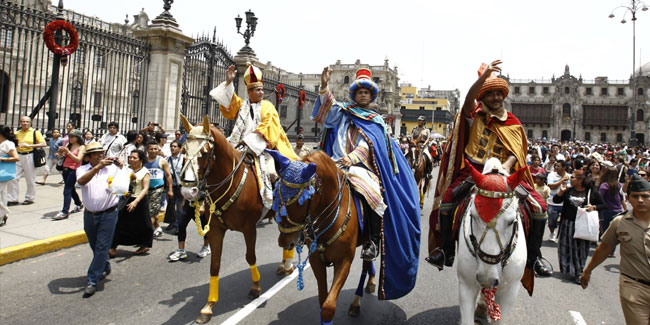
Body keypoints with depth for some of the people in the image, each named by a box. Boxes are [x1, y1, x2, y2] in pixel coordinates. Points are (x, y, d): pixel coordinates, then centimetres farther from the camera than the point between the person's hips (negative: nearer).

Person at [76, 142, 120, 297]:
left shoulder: (112, 168, 0)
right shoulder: (82, 170, 1)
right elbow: (82, 181, -21)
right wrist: (98, 167, -33)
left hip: (108, 214, -3)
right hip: (89, 214, 3)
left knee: (102, 247, -5)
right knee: (95, 246, 18)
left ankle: (92, 281, 1)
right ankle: (105, 268, 43)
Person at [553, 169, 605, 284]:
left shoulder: (591, 192, -3)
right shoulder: (568, 191, 4)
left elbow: (603, 205, 4)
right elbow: (556, 200, 4)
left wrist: (593, 207, -14)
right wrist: (561, 191, -10)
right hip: (567, 223, 3)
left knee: (580, 249, 4)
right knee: (566, 248, 8)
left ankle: (579, 273, 15)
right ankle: (568, 270, 26)